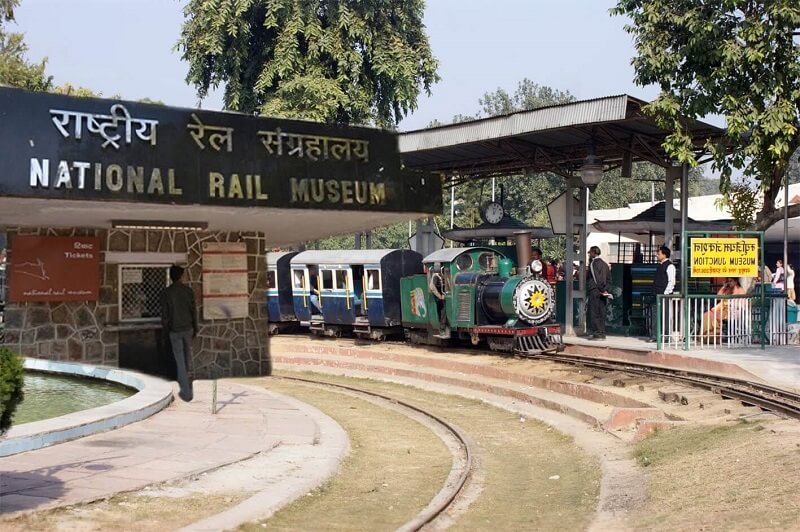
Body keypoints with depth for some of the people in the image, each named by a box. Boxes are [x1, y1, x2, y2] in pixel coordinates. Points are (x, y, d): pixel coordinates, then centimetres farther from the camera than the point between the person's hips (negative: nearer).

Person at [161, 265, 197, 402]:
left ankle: (186, 392, -2)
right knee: (187, 358, 21)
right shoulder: (189, 291, -4)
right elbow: (194, 311, -1)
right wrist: (195, 330, 10)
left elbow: (165, 314, -6)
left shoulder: (166, 293, -8)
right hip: (188, 328, 2)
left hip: (175, 330, -1)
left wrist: (166, 331, 6)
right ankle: (185, 382, 37)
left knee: (180, 361, 0)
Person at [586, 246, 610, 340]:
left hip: (595, 291, -8)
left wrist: (601, 289, -13)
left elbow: (596, 277, -16)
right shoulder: (604, 264, 17)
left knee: (594, 312, -5)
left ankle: (597, 333, -8)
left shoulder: (593, 263, -8)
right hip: (603, 292, 8)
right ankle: (602, 333, 9)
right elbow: (608, 278, 16)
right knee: (602, 313, 8)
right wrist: (604, 289, 11)